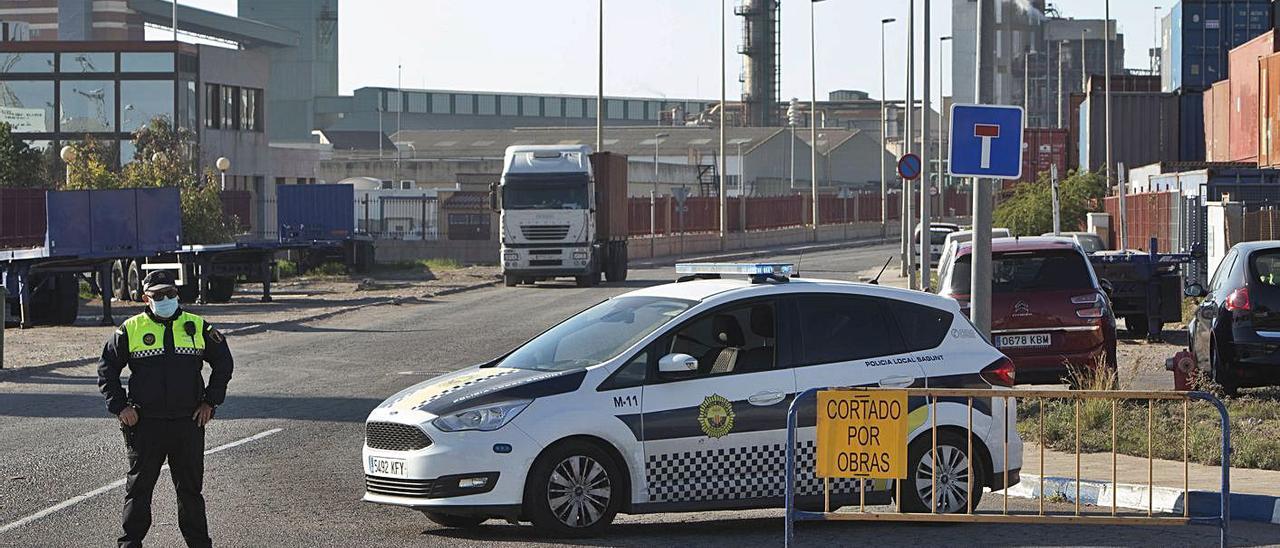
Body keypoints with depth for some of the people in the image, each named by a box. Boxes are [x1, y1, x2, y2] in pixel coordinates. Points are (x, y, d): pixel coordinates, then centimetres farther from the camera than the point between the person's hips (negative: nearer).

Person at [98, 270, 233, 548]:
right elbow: (106, 370, 7)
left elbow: (223, 363, 15)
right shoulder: (130, 330, 2)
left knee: (190, 486, 8)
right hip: (145, 424, -1)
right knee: (138, 486, 4)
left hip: (188, 422, 1)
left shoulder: (197, 327, 6)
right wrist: (120, 407, -3)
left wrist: (210, 402, 7)